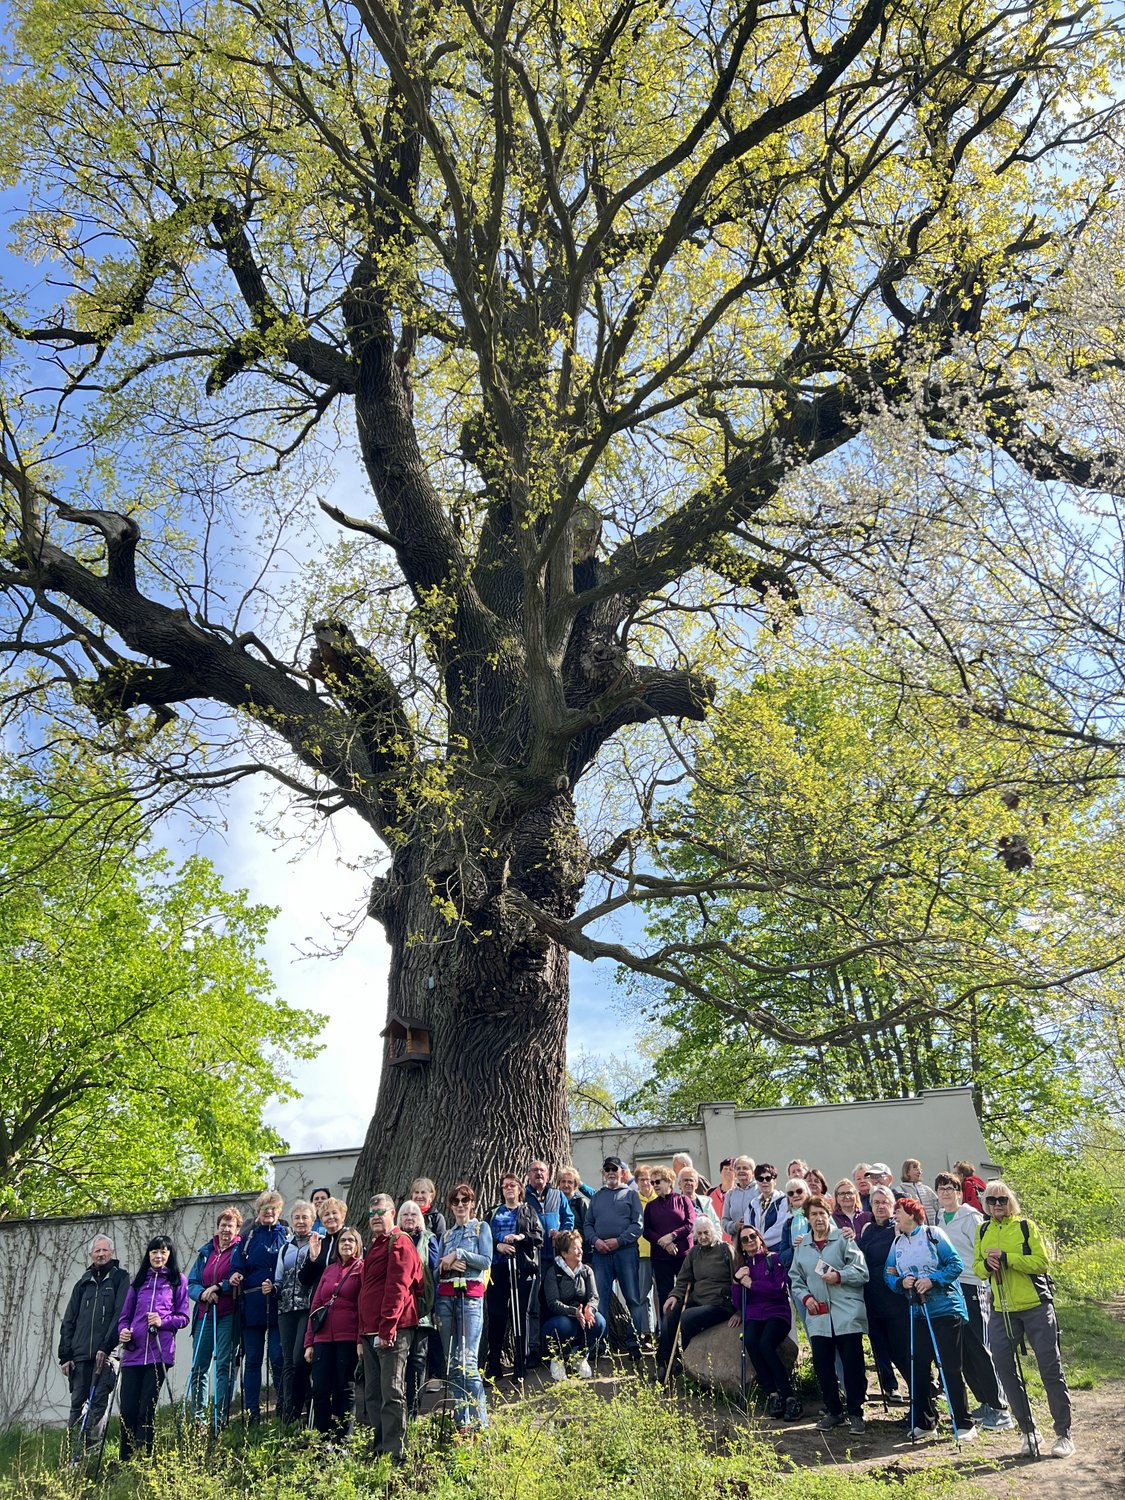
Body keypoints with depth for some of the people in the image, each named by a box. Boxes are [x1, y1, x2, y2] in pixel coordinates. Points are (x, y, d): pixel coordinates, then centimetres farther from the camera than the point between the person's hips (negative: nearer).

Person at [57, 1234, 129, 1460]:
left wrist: (107, 1347, -14)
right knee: (77, 1403, 3)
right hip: (80, 1355, 4)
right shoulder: (83, 1283, 18)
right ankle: (74, 1455, 9)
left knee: (98, 1402, -9)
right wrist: (65, 1355, 9)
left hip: (107, 1354, -4)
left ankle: (92, 1454, -6)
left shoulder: (120, 1278, 5)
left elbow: (120, 1314, -5)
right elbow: (69, 1320, 18)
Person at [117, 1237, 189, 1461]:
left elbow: (183, 1317, 5)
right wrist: (122, 1331, -4)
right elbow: (125, 1315, 17)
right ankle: (125, 1461, 12)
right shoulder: (139, 1281, 18)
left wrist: (163, 1322, -12)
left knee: (147, 1408, -4)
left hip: (159, 1351, -3)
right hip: (133, 1351, 3)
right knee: (127, 1409, -1)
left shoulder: (178, 1280, 9)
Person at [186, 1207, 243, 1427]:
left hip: (228, 1316, -5)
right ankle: (197, 1417, 14)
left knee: (224, 1365, -6)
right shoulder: (205, 1252, 14)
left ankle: (221, 1417, -1)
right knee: (198, 1367, 6)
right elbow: (191, 1283, 10)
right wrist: (203, 1293, -9)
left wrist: (218, 1287, -16)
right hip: (205, 1315, 5)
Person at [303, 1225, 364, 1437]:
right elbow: (315, 1305, 18)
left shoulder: (362, 1269, 3)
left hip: (348, 1338, -5)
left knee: (345, 1388, -1)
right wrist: (309, 1342, 11)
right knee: (320, 1389, 1)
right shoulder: (328, 1270, 18)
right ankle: (322, 1439, 11)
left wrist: (361, 1339, -14)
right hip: (323, 1338, 5)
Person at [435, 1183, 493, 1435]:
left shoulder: (481, 1227, 8)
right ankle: (461, 1422, 8)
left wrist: (458, 1254, -7)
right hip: (446, 1296, 5)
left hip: (471, 1294, -5)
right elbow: (437, 1268, 17)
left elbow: (486, 1261, -3)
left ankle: (480, 1422, -14)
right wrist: (446, 1264, -4)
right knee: (452, 1361, 3)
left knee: (468, 1361, -15)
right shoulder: (446, 1234, 21)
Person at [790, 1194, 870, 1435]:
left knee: (852, 1364, -1)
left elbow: (861, 1271, -5)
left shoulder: (844, 1239, 0)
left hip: (847, 1314, -4)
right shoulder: (801, 1246, 12)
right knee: (822, 1365, 5)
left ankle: (856, 1413, 13)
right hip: (818, 1316, 4)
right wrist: (805, 1297, 0)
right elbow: (795, 1279, 16)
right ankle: (833, 1411, 21)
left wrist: (839, 1276, -16)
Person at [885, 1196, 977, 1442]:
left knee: (950, 1367, -2)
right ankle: (924, 1421, 22)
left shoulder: (933, 1234, -7)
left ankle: (964, 1424, 9)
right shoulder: (897, 1243, 9)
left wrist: (932, 1280, -20)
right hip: (918, 1313, 5)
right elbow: (888, 1274, 8)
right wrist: (901, 1282, -13)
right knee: (919, 1367, 8)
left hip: (946, 1309, -5)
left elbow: (955, 1263, -11)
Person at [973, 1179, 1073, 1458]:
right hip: (1001, 1310, 4)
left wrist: (1006, 1257, -21)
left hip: (1035, 1306, -4)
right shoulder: (983, 1231, 9)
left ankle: (1064, 1433, 13)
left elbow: (1041, 1263, -13)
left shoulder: (1026, 1226, -5)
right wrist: (987, 1264, -10)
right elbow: (976, 1267, 12)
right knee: (1004, 1368, 2)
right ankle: (1028, 1431, 17)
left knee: (1050, 1368, 0)